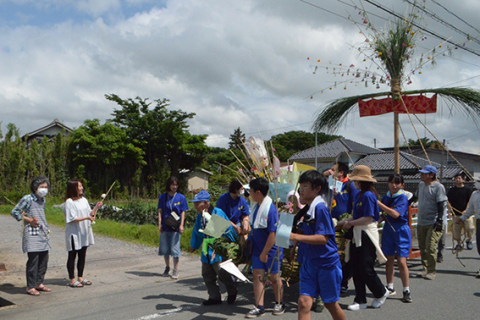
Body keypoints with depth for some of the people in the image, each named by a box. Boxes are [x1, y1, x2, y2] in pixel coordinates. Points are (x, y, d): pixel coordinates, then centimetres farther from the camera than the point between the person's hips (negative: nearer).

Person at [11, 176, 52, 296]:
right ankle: (30, 287, 4)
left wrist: (46, 228, 13)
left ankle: (39, 283, 21)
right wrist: (29, 220, -10)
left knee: (44, 259, 9)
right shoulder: (27, 199, -8)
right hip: (32, 234, -7)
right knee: (33, 260, -6)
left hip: (43, 234, 7)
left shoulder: (43, 200, 14)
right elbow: (14, 212, -7)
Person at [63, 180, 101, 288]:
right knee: (72, 256, 3)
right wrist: (86, 218, -25)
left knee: (82, 255, 12)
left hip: (84, 233, 7)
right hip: (74, 233, -7)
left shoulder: (84, 200, 11)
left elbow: (90, 214, 13)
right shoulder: (69, 202, -12)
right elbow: (72, 219, -18)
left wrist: (96, 208, -3)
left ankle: (80, 277, 23)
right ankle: (72, 280, 11)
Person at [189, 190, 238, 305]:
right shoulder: (200, 217, 8)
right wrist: (193, 246, 29)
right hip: (206, 252, 7)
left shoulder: (217, 213, -14)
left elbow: (227, 229, -10)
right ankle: (214, 297, 22)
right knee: (207, 275, 8)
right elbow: (196, 233, 21)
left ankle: (232, 293, 21)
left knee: (222, 274, -3)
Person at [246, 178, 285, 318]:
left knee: (274, 276, 8)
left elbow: (273, 234, -23)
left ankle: (280, 304, 28)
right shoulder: (256, 206, 1)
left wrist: (265, 253, -19)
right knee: (257, 275, 3)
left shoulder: (270, 209, -23)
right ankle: (259, 307, 11)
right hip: (258, 248, 7)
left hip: (271, 250, -7)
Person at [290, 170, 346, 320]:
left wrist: (296, 237, -27)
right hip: (309, 263, 7)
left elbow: (323, 238, -24)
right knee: (304, 302, -5)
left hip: (327, 264, -7)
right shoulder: (307, 209, 8)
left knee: (331, 304, 12)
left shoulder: (320, 208, -17)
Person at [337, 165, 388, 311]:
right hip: (357, 236, 9)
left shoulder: (368, 195, -16)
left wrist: (350, 223, -12)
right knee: (356, 269, 8)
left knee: (366, 269, -1)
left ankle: (381, 293, 24)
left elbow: (368, 218, -21)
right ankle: (360, 300, 17)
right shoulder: (359, 195, 13)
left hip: (367, 236, -9)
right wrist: (340, 223, 10)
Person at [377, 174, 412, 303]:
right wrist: (379, 219, -5)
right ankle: (390, 288, 24)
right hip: (388, 230, 6)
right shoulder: (386, 198, 7)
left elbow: (395, 214, -26)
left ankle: (406, 291, 4)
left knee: (401, 261, -8)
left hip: (401, 231, -5)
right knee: (389, 260, 11)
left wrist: (379, 204, -26)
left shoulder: (403, 198, -12)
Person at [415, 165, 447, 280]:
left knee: (430, 247, -12)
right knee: (422, 247, 10)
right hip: (421, 222, 7)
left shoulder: (438, 187, -9)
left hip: (434, 222, -7)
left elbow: (441, 205, -13)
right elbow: (417, 197, 29)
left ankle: (431, 271, -1)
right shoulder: (421, 185, 12)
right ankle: (425, 269, 20)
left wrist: (439, 220, -18)